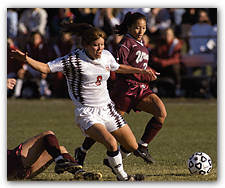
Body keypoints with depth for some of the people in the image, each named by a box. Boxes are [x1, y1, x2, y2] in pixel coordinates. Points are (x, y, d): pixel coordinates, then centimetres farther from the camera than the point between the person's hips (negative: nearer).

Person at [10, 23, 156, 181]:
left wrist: (140, 71, 31)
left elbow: (118, 68, 26)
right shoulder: (73, 60, -15)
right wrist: (26, 59, -33)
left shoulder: (106, 56, 4)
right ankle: (122, 177, -7)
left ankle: (111, 161, 37)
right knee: (111, 142, -30)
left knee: (133, 147, 6)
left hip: (107, 109, 7)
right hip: (87, 113, -7)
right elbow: (45, 68, -17)